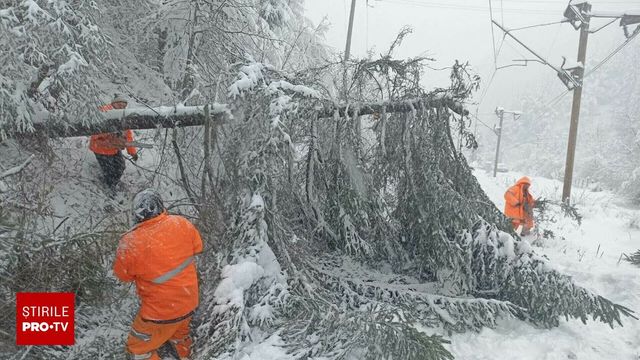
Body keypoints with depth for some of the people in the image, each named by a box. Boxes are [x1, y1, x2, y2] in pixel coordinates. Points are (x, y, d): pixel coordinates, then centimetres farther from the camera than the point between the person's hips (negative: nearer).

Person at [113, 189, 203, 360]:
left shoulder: (130, 243, -26)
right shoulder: (181, 223, -16)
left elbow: (123, 274, -7)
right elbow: (197, 247, 3)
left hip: (162, 311, -5)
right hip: (189, 301, 5)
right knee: (179, 332, 35)